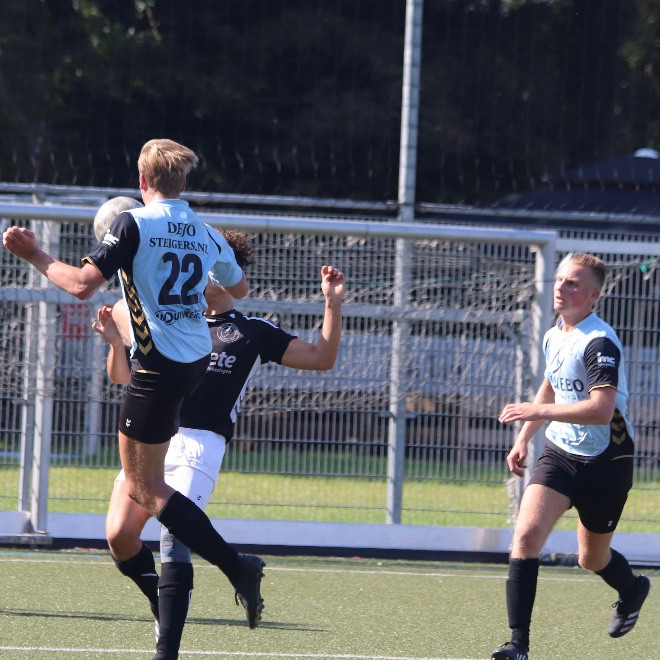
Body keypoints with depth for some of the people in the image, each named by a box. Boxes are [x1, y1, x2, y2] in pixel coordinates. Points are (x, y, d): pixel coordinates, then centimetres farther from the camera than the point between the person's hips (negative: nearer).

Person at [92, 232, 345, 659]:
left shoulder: (253, 333, 14)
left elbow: (321, 359, 14)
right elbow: (122, 376, 22)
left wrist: (333, 304, 3)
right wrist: (117, 342, 2)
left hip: (200, 445, -4)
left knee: (174, 537, -21)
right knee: (119, 535, -12)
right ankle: (164, 604, 15)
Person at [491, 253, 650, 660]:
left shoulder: (599, 343, -21)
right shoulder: (554, 337, 6)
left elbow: (601, 409, -33)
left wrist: (538, 411, -36)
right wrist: (524, 439, 21)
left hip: (604, 462, -6)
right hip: (560, 454, 6)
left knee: (592, 558, 11)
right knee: (527, 532, -16)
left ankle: (632, 589, 48)